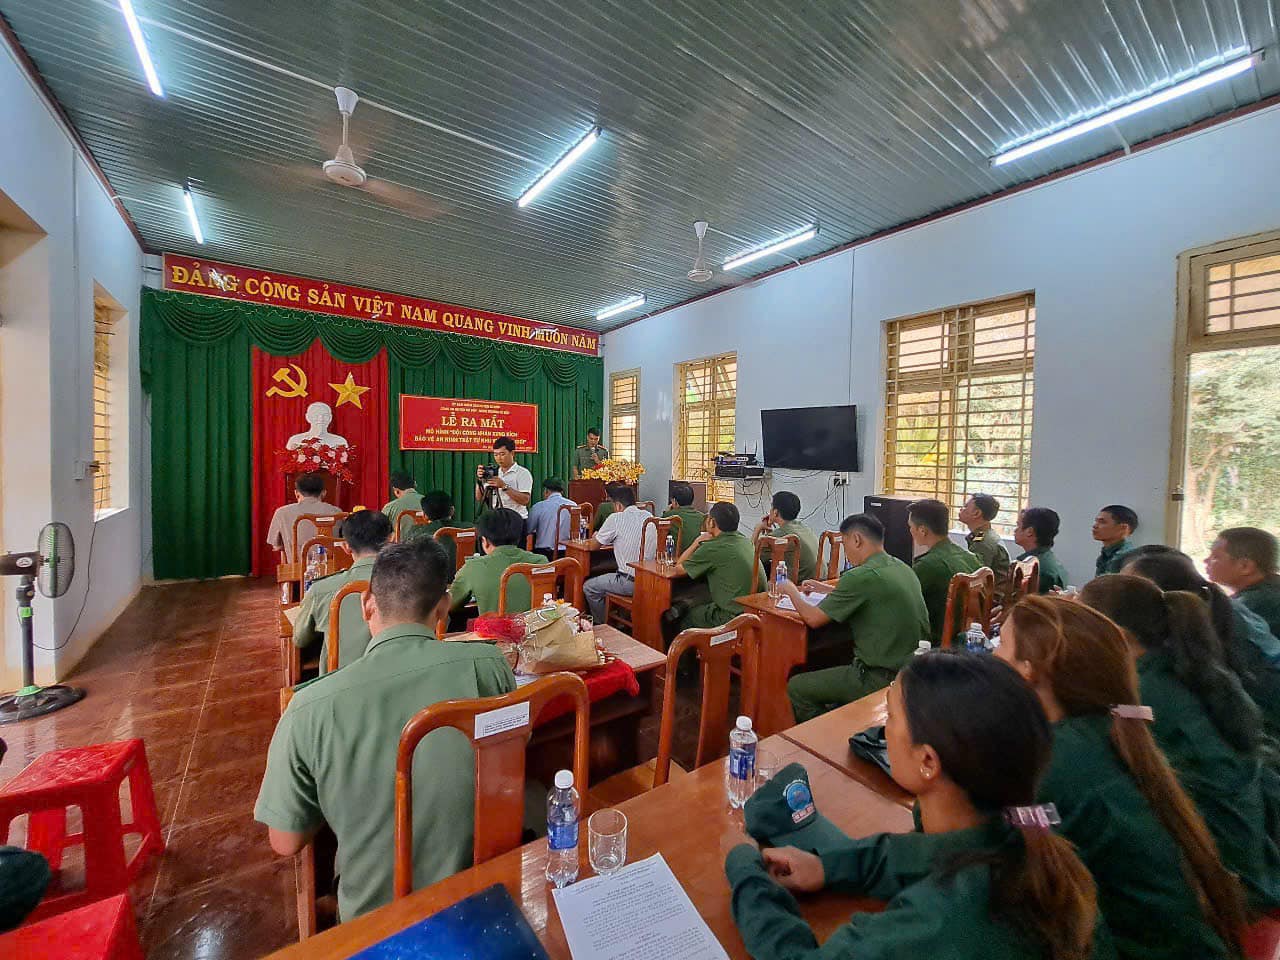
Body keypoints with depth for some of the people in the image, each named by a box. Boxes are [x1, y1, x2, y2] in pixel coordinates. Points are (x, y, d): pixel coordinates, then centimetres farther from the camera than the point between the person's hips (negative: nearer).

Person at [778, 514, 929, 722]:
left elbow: (813, 619, -16)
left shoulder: (861, 576, -22)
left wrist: (792, 591, 2)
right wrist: (827, 589, 22)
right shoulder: (901, 567, 5)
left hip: (882, 679, -9)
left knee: (796, 687, 1)